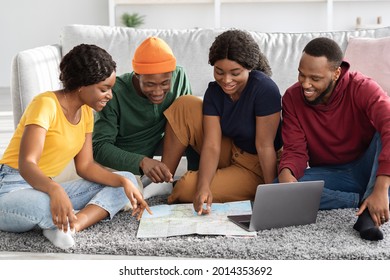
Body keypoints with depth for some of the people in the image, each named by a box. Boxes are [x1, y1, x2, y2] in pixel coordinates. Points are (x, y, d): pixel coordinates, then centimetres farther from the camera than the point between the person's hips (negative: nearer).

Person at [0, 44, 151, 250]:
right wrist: (55, 190, -47)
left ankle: (69, 226, -26)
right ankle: (93, 214, -14)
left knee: (127, 180, -3)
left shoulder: (86, 112, 8)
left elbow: (85, 166, 7)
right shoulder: (45, 104, -17)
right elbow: (26, 164, -27)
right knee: (42, 206, -45)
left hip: (47, 189, 9)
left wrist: (124, 182, -9)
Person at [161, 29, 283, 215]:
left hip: (257, 166, -6)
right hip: (230, 152, 6)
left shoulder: (265, 90, -26)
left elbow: (265, 145, -24)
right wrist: (203, 186, -31)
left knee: (186, 189, -26)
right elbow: (212, 145, -16)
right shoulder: (214, 91, -9)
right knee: (185, 106, -12)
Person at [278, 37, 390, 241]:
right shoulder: (292, 98, -8)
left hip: (367, 169, -2)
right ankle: (363, 200, -21)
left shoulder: (362, 88, -19)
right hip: (330, 174, 2)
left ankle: (368, 214, -37)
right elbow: (295, 151, -10)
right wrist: (286, 174, -35)